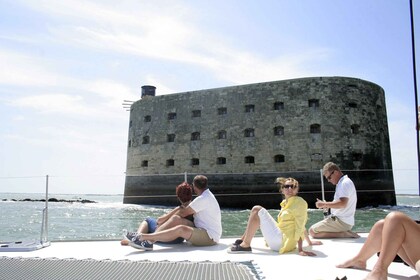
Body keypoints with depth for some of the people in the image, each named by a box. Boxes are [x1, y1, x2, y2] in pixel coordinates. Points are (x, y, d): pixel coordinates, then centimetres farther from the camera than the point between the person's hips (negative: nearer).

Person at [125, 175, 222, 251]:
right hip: (202, 231, 9)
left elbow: (183, 213, -12)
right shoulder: (207, 195, 17)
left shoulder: (203, 199, -15)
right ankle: (150, 240, -25)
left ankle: (144, 237, -39)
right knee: (175, 219, -10)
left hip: (209, 236, -9)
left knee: (181, 229, -35)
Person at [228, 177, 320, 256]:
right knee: (256, 210, 16)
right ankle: (243, 240, 14)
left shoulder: (300, 202, -7)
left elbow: (300, 227, -15)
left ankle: (245, 245, -11)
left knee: (258, 210, -12)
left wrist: (300, 250, -22)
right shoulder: (286, 203, 16)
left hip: (282, 242, -9)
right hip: (278, 243, 9)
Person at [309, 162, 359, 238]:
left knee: (312, 231, -13)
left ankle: (343, 234, -14)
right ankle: (345, 232, 8)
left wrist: (324, 204, -18)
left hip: (342, 222, -11)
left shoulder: (345, 183, -15)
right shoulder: (342, 183, 17)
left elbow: (342, 203, -28)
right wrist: (327, 205, 6)